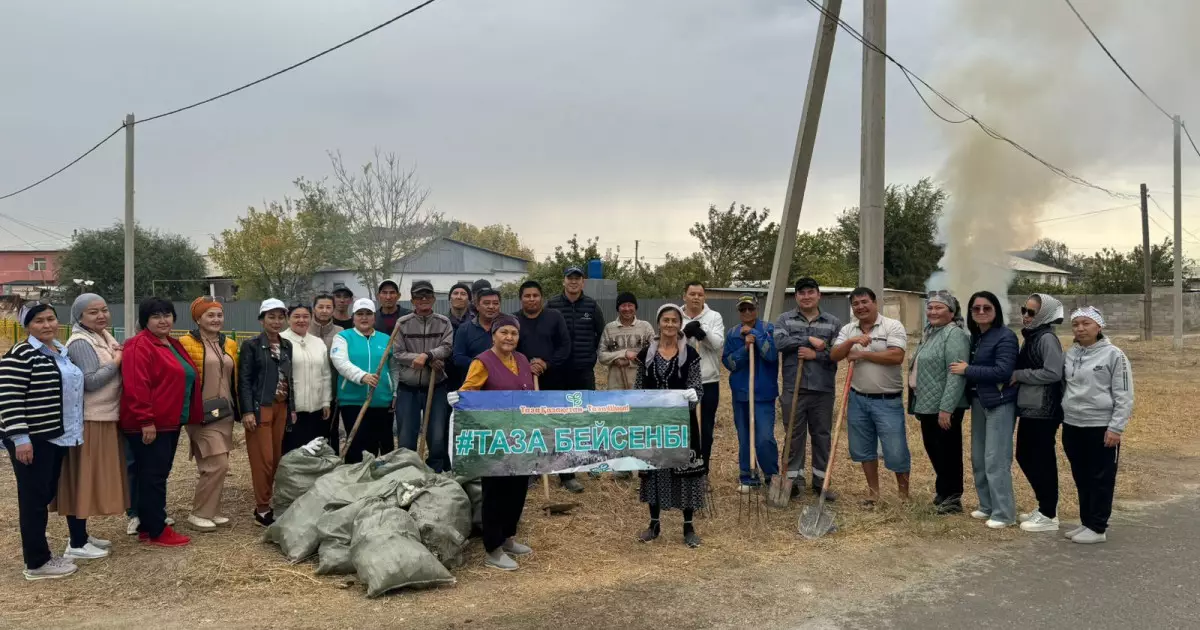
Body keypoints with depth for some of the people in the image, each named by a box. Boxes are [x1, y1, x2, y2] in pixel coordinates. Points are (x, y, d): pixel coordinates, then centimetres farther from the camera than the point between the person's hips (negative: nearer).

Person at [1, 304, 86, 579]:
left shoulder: (62, 352, 13)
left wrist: (74, 431, 23)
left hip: (58, 437, 9)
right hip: (32, 440, -9)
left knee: (48, 494, 14)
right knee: (34, 498, -2)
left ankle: (39, 552, 25)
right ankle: (37, 563, 6)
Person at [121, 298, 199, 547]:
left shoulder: (174, 345, 16)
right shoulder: (139, 346, -14)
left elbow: (185, 379, 24)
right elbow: (136, 387, -22)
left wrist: (189, 416, 22)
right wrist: (145, 421, -26)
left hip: (170, 422, 10)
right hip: (149, 425, -10)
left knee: (158, 475, 14)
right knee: (152, 476, -3)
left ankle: (147, 526, 23)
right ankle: (156, 531, 4)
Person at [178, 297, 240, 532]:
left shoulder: (230, 345, 13)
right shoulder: (187, 343, -6)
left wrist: (237, 409, 17)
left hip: (225, 412, 6)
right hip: (203, 413, -6)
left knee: (212, 466, 12)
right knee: (218, 465, -10)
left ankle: (211, 511, 21)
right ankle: (199, 514, 3)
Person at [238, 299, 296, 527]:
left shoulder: (287, 345, 13)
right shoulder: (251, 345, -4)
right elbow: (244, 380, -8)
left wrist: (292, 408, 13)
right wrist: (247, 411, -16)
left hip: (281, 408, 6)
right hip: (260, 407, -6)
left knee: (276, 459, 8)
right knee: (264, 460, -6)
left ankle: (268, 504, 18)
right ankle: (262, 510, 1)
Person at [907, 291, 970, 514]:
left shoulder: (954, 335, -15)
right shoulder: (930, 333, 16)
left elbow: (957, 375, -23)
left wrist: (946, 408, -26)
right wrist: (918, 404, 23)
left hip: (944, 407, -10)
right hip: (928, 405, 10)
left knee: (947, 452, 0)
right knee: (934, 450, 18)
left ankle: (951, 499, 10)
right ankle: (943, 493, 31)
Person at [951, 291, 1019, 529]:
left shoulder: (1005, 336, -14)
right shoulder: (975, 336, 9)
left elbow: (1003, 372, -22)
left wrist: (967, 370, -17)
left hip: (999, 404, -8)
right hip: (978, 401, 8)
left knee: (995, 460, -6)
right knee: (978, 458, 14)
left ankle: (1004, 513, 3)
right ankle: (987, 506, 26)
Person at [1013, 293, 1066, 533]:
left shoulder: (1048, 338, -14)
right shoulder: (1030, 337, 13)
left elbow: (1053, 373, -22)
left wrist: (1018, 375, -16)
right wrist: (1016, 375, 4)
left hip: (1044, 411, -9)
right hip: (1028, 408, 9)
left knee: (1042, 460, -1)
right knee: (1024, 457, 15)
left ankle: (1049, 515, 9)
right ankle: (1043, 507, 28)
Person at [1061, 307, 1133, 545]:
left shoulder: (1113, 355, -8)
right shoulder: (1070, 354, 9)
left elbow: (1124, 396, -10)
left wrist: (1116, 427, -14)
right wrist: (1062, 418, 11)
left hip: (1101, 427, -6)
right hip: (1072, 426, 6)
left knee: (1101, 479, 3)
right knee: (1081, 479, 13)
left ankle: (1097, 527, 10)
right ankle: (1086, 522, 24)